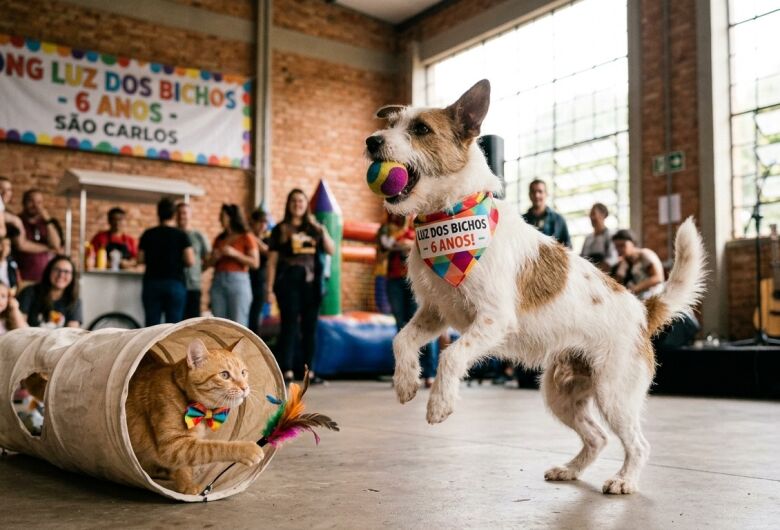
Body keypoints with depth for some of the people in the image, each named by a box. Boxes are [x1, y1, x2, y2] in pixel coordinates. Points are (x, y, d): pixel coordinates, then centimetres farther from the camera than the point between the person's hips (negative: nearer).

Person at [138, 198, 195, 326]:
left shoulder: (148, 234, 3)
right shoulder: (181, 235, -3)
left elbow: (140, 259, 5)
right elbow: (190, 261, -7)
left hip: (152, 284, 2)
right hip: (175, 283, -2)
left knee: (151, 325, 4)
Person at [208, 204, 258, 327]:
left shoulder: (246, 238, 0)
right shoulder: (219, 239, 14)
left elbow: (255, 263, -8)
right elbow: (211, 263, 17)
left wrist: (234, 253, -16)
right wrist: (215, 257, -5)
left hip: (238, 282, -5)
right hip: (218, 282, 5)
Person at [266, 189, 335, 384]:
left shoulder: (314, 228, 12)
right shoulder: (280, 229, 4)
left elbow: (331, 250, 6)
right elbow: (272, 260, 1)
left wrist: (323, 231, -8)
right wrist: (269, 287, -6)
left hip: (311, 281, 3)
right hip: (288, 281, -3)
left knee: (310, 326, 6)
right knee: (289, 326, -5)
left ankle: (308, 370, 12)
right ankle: (287, 370, -5)